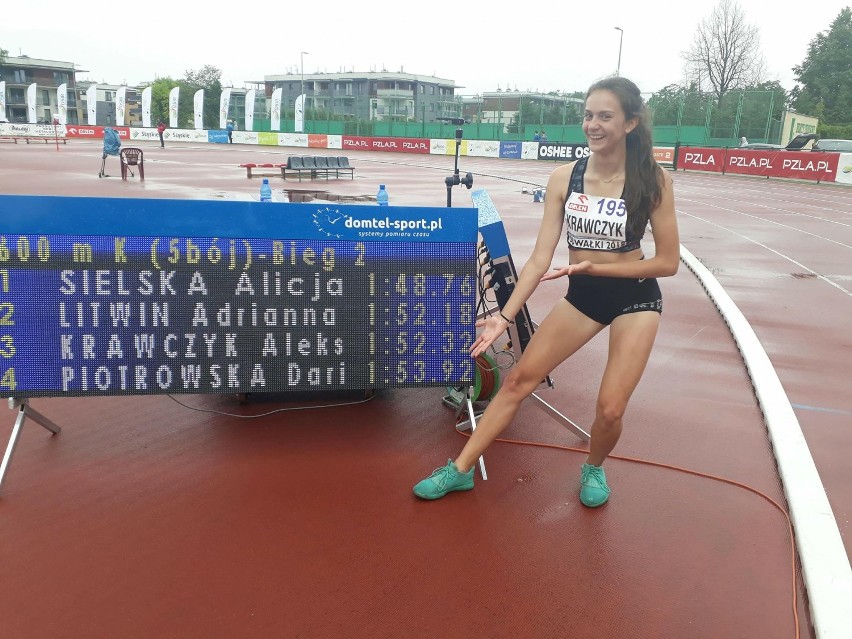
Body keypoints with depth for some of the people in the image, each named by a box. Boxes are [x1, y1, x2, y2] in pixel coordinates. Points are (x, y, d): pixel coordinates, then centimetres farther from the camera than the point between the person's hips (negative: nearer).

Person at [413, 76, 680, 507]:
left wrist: (596, 266, -20)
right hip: (581, 294, 3)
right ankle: (460, 470, 14)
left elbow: (668, 261, -12)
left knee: (609, 410, -9)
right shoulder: (563, 179, -9)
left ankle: (594, 467, 27)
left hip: (635, 298, -3)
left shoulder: (653, 180, -16)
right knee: (519, 378, 1)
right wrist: (505, 316, -16)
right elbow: (540, 257, -9)